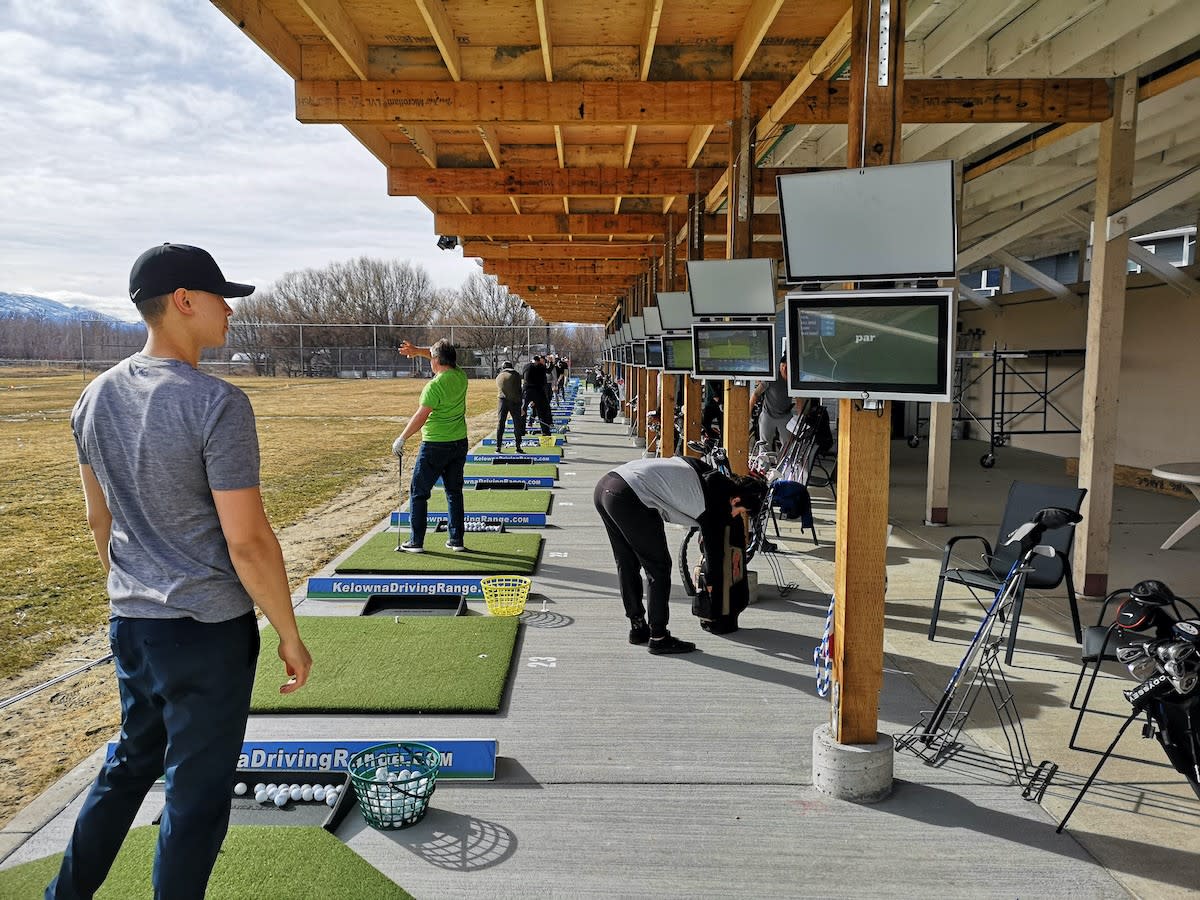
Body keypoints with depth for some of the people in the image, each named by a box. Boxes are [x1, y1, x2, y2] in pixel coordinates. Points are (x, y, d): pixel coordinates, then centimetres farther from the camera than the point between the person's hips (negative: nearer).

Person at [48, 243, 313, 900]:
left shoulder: (96, 397, 4)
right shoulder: (216, 404, -20)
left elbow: (99, 518, 13)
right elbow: (247, 541, -20)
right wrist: (290, 637, -10)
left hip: (129, 625, 8)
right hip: (208, 630, -7)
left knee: (130, 762, 27)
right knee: (197, 791, 9)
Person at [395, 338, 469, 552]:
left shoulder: (435, 386, -19)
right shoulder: (460, 376, 1)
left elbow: (420, 417, -20)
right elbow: (446, 358, 20)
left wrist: (401, 439, -11)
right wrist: (418, 350, 14)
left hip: (435, 446, -7)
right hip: (459, 443, 7)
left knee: (418, 492, 5)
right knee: (454, 491, 14)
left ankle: (416, 542, 7)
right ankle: (457, 540, 16)